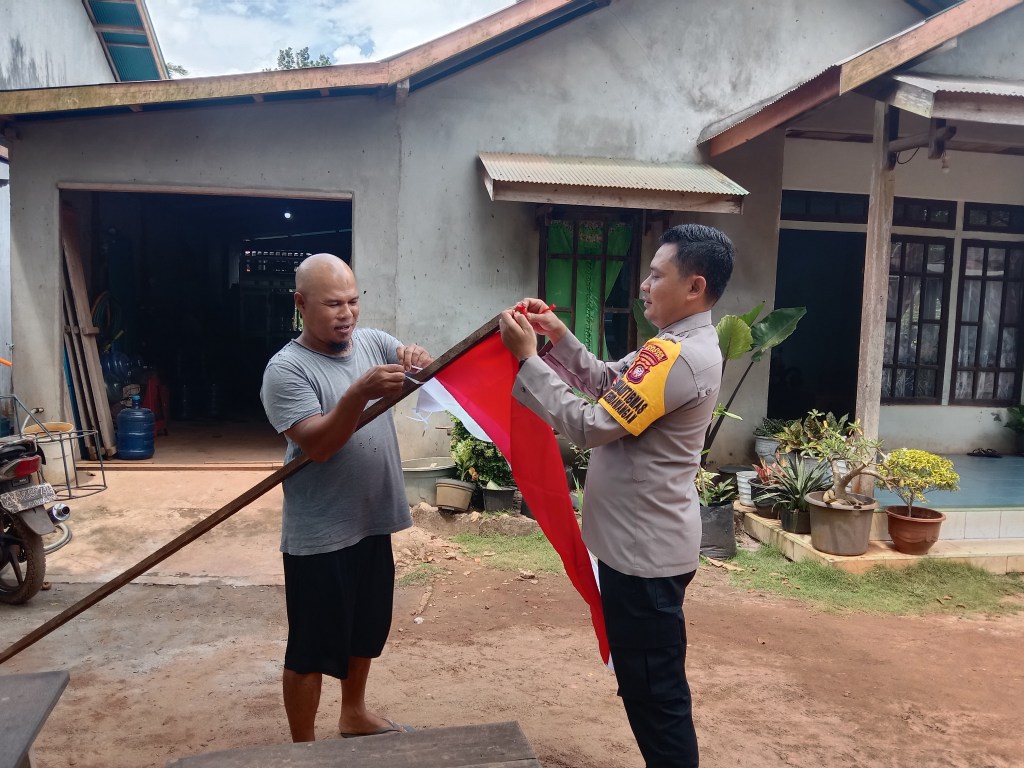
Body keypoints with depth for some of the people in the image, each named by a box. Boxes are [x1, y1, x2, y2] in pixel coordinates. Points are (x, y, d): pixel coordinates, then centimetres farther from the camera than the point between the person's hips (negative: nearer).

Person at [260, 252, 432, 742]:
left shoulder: (372, 342, 3)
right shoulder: (286, 368, -16)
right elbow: (318, 445, -25)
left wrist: (417, 357, -28)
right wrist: (360, 393, -38)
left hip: (374, 522, 7)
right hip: (320, 536, -6)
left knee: (367, 629, 24)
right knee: (311, 649, 9)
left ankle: (354, 715, 47)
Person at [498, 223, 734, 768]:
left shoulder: (677, 357, -24)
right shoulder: (682, 347, 9)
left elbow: (589, 425, -24)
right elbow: (608, 384, 17)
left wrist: (528, 359, -18)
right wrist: (559, 338, 4)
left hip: (645, 550, -11)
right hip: (640, 541, 11)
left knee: (655, 690, 6)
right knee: (646, 682, 24)